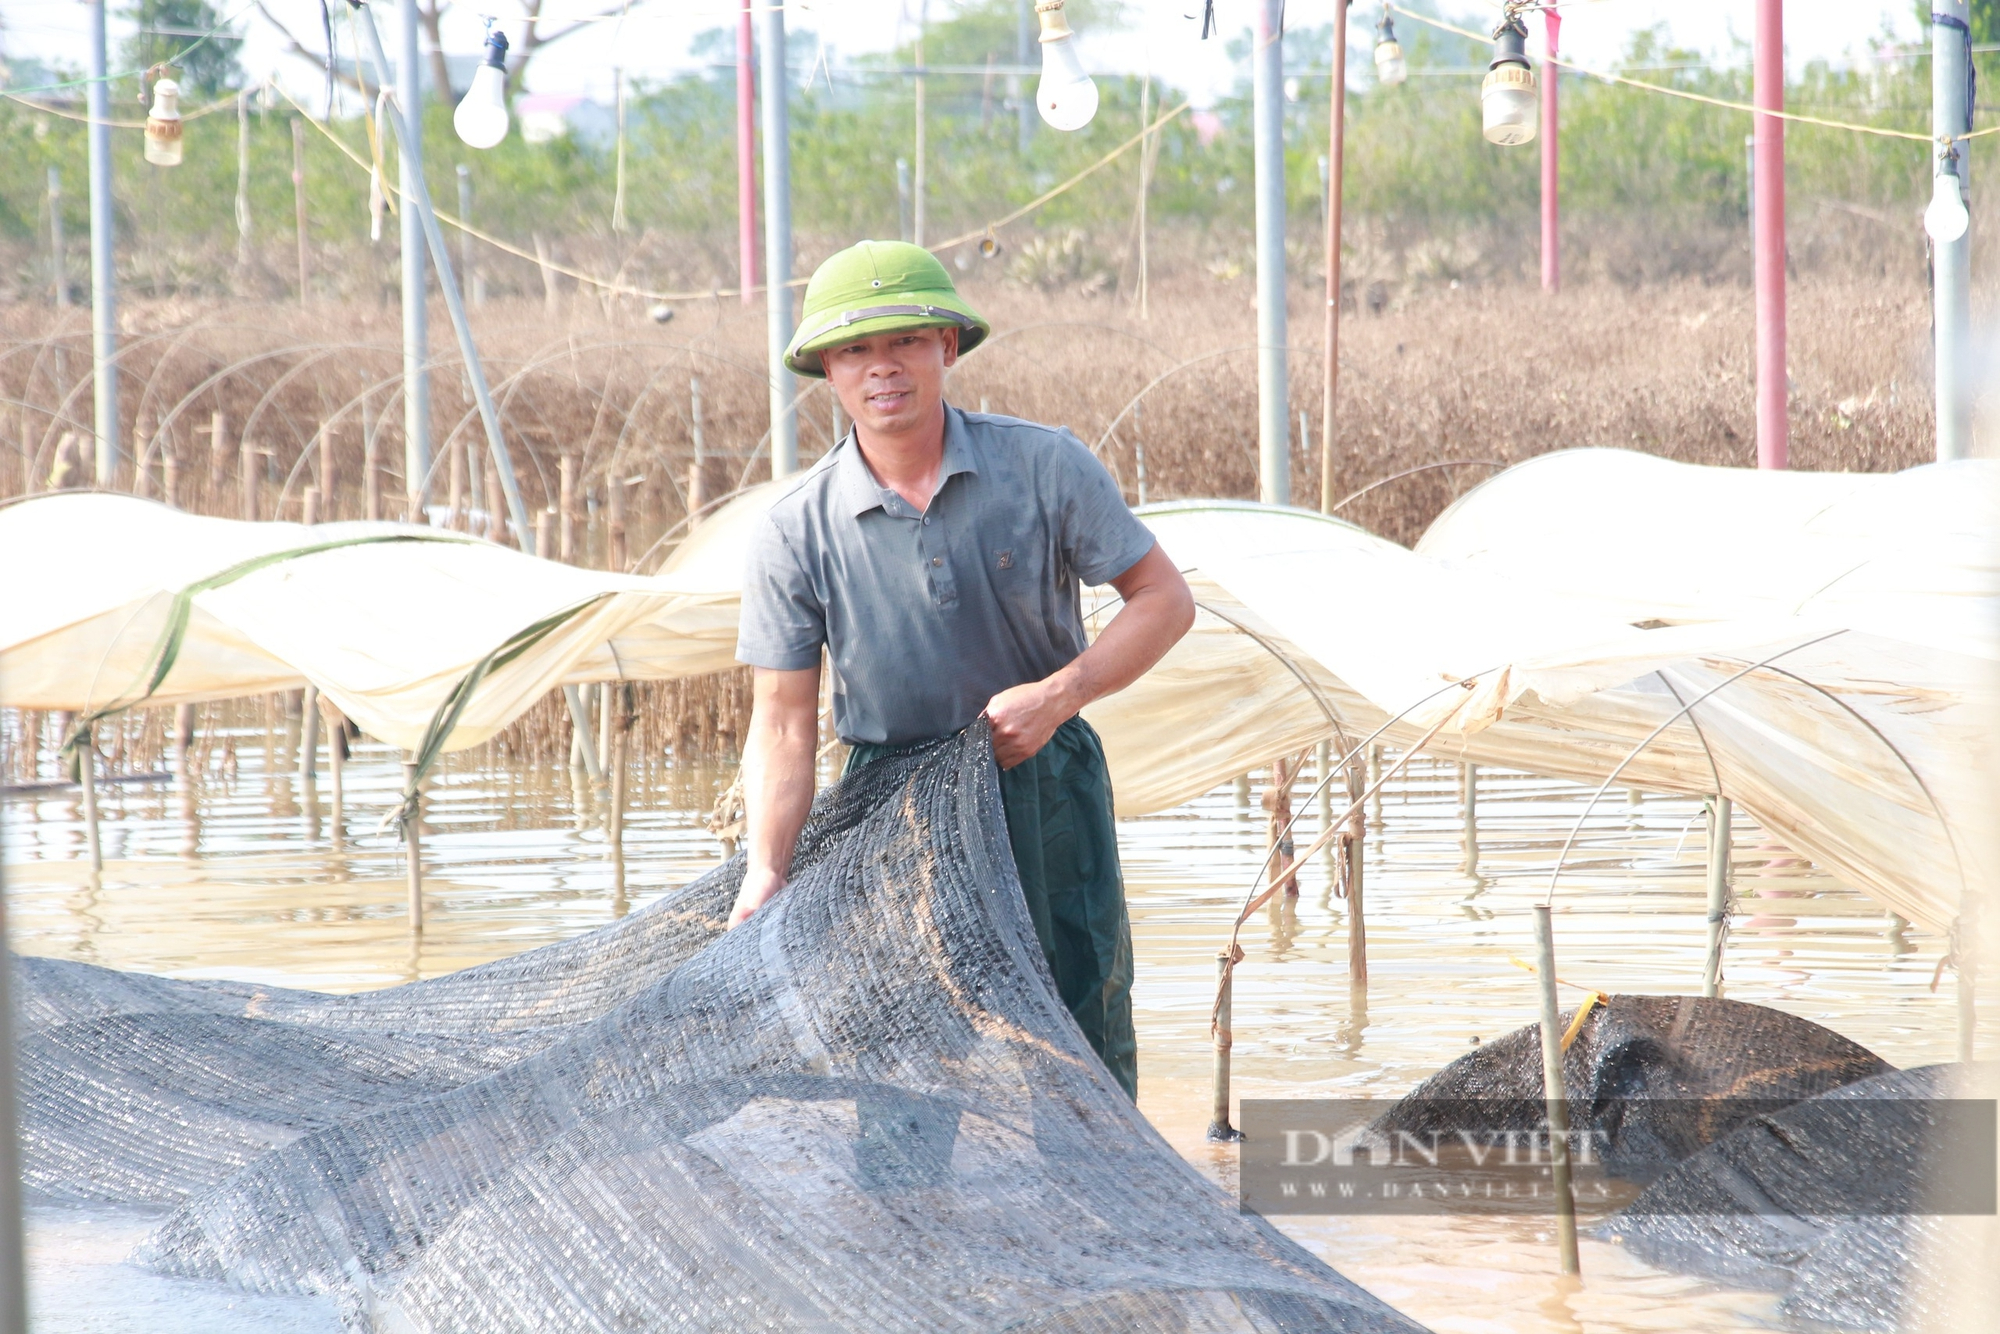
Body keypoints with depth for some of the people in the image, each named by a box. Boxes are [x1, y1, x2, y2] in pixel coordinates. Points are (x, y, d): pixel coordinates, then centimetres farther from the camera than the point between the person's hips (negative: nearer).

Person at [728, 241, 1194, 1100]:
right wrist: (766, 870, -21)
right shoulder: (797, 533, -7)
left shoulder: (1045, 468, -7)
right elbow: (782, 724, -8)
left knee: (1084, 1045, 0)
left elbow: (1164, 600, -1)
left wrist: (1057, 695, -15)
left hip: (1046, 792, 0)